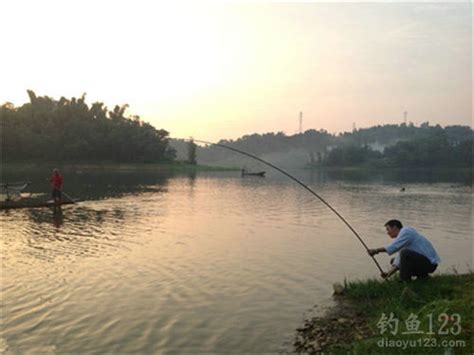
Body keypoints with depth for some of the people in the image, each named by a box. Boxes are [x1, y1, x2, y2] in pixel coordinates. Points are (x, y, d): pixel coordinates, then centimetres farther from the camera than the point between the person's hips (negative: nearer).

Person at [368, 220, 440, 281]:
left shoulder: (406, 231, -12)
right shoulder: (403, 234, 15)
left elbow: (392, 247, -26)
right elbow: (399, 260, 10)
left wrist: (376, 251, -16)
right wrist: (388, 274, 1)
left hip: (429, 263, -10)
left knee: (405, 253, -30)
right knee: (394, 260, 14)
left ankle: (406, 281, -15)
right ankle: (422, 276, 11)